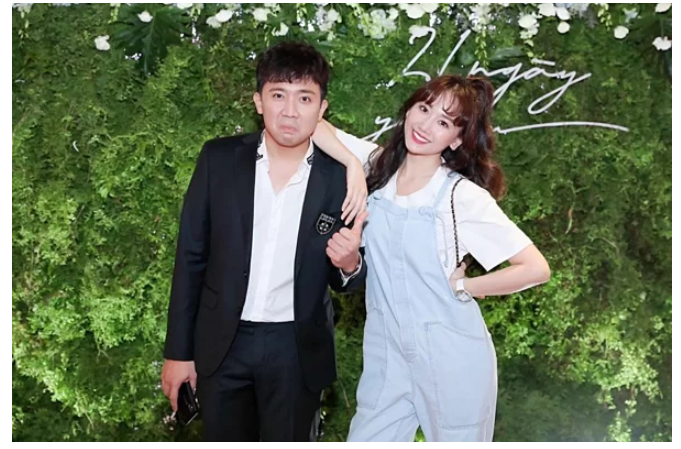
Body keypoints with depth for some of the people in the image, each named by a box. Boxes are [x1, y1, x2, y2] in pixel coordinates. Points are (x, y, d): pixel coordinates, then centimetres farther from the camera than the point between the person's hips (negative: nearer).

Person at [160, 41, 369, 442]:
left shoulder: (341, 177, -8)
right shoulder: (219, 158, -7)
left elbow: (345, 281, 2)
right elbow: (191, 257, -1)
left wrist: (349, 264, -22)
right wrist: (179, 350, 0)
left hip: (297, 349, -1)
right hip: (222, 343, 1)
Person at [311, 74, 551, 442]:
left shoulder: (463, 196, -15)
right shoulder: (379, 168, -1)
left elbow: (535, 268, -16)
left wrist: (461, 286, -9)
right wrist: (355, 166, -17)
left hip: (450, 359, -4)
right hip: (387, 355, 4)